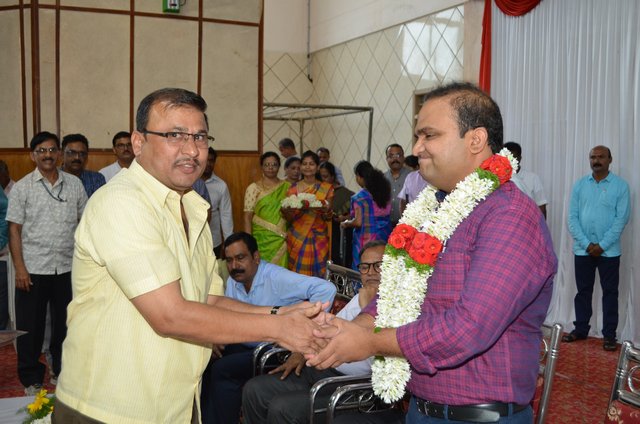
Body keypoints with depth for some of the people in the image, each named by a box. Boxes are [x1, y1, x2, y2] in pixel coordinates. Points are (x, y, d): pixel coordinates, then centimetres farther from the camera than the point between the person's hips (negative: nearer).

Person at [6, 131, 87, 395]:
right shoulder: (22, 187, -1)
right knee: (30, 328, 6)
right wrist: (19, 268, -10)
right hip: (33, 270, -2)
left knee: (65, 324, 14)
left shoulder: (74, 184, 5)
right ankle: (31, 379, 22)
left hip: (68, 268, 2)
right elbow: (14, 229, -2)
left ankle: (61, 370, 31)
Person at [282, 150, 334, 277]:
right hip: (297, 238, 1)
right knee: (297, 274, -1)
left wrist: (326, 209, -19)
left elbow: (328, 218, 3)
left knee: (317, 274, -1)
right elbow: (289, 219, 5)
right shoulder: (293, 188, 4)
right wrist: (286, 210, -17)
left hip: (318, 239, 0)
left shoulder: (326, 188, 2)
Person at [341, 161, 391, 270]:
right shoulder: (385, 191, 7)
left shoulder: (360, 197, -11)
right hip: (384, 238, 6)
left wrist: (346, 224, 4)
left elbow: (358, 222, -17)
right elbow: (385, 215, 13)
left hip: (366, 241, -6)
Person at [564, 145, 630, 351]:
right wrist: (586, 244, -10)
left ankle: (609, 335, 13)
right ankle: (580, 329, 22)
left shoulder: (621, 185, -2)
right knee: (583, 290, 11)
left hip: (609, 250, -2)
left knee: (610, 292, 5)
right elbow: (572, 217, 0)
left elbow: (621, 218, -8)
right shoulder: (579, 185, 4)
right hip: (582, 249, 2)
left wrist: (602, 245, -13)